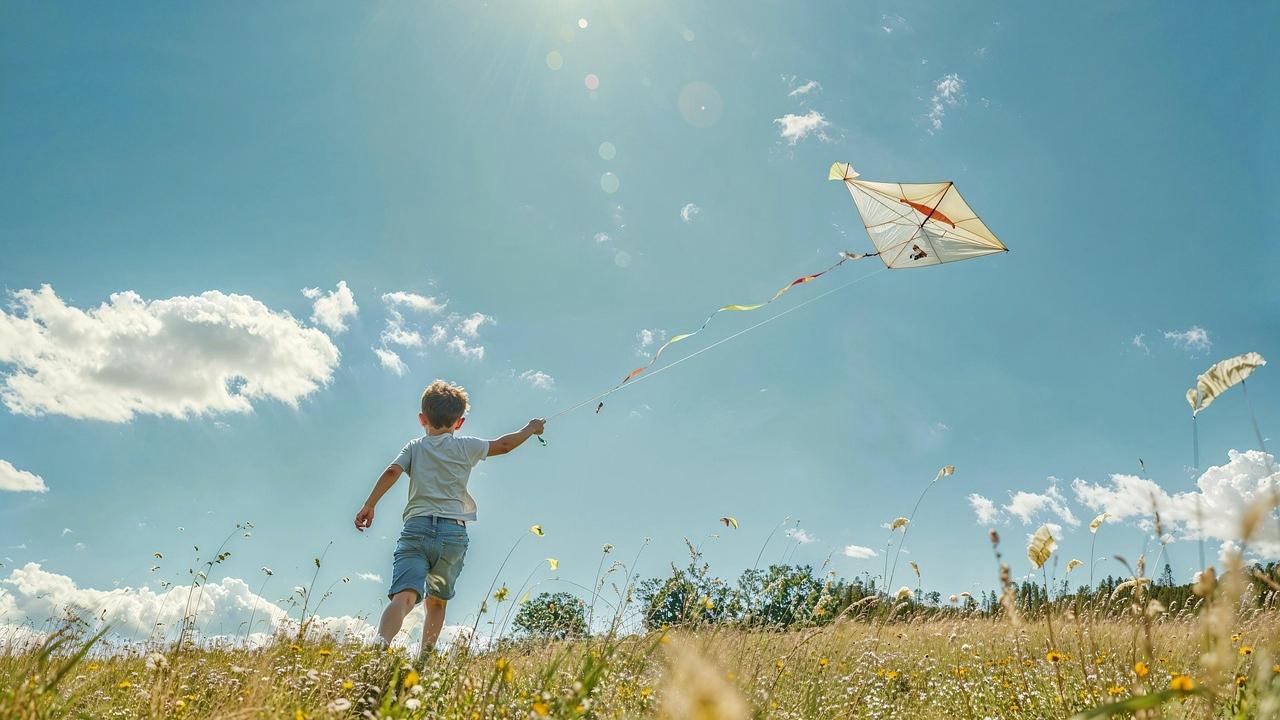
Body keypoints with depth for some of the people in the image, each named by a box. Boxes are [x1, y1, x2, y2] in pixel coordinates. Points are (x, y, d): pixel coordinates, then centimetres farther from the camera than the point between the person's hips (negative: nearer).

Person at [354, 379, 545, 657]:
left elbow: (392, 472, -2)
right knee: (436, 601, 20)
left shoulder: (414, 447, 14)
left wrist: (369, 505, -2)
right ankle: (425, 656, 15)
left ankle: (380, 646, -43)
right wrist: (530, 429, 39)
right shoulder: (465, 446, 13)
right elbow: (503, 445, 24)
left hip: (417, 527, -1)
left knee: (404, 595, -19)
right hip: (454, 532, 1)